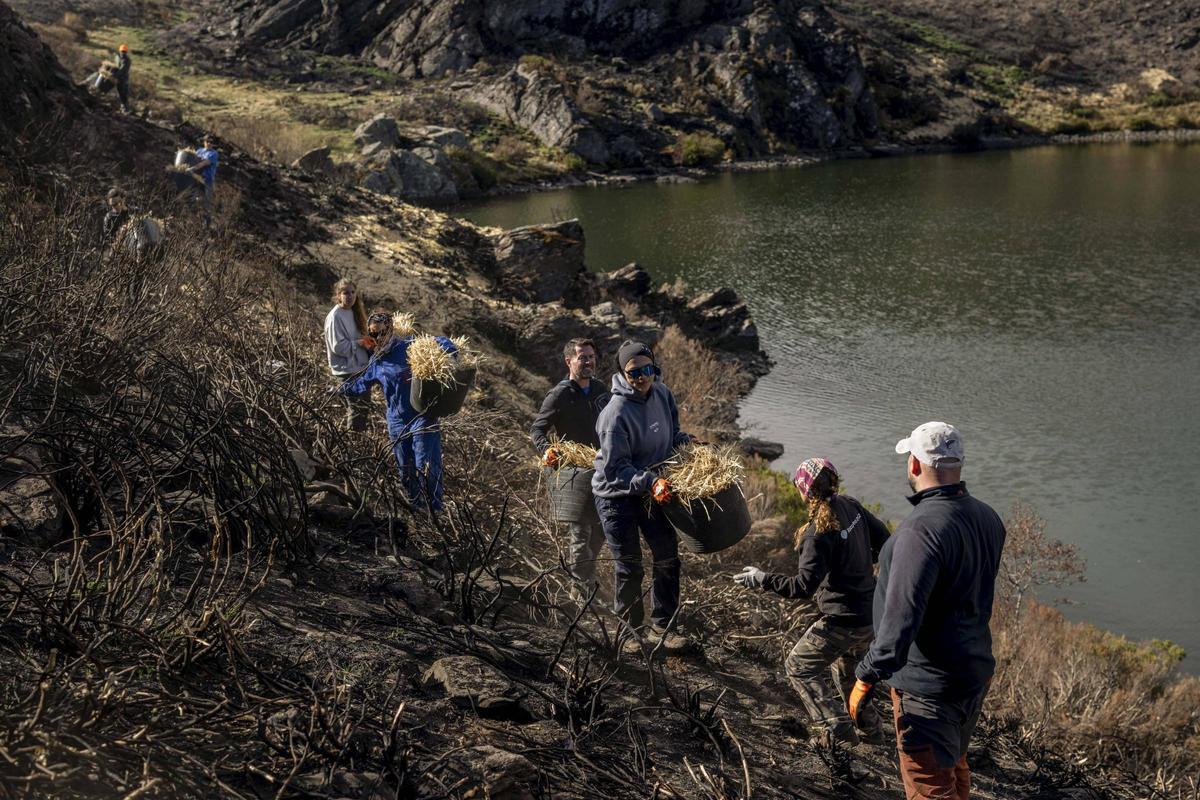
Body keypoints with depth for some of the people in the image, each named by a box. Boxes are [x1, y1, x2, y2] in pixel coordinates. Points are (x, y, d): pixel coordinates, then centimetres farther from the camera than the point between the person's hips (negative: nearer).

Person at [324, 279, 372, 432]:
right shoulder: (335, 317, -18)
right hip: (347, 369, -9)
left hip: (359, 366, 9)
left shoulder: (351, 312, 7)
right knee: (356, 408, -2)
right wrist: (359, 343, -19)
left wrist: (365, 338, 1)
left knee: (365, 405, 17)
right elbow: (338, 346, -21)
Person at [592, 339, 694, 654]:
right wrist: (650, 482, -35)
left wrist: (684, 440, -4)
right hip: (617, 495, -7)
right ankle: (631, 630, 23)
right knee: (629, 568, 3)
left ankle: (661, 626, 26)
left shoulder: (662, 393, -5)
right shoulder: (616, 413, -27)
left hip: (652, 488, 7)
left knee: (667, 557, 10)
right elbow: (614, 469, -25)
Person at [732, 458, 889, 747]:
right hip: (872, 612, 9)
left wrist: (763, 580, -18)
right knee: (848, 672, 28)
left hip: (843, 621, -9)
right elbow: (882, 536, 12)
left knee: (799, 666, 9)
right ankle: (872, 730, 36)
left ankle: (839, 729, 8)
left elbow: (804, 586, -27)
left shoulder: (818, 533, -26)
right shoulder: (850, 506, -2)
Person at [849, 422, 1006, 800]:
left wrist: (868, 676, -25)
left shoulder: (922, 529, -29)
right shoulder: (986, 517, 0)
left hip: (928, 686, -9)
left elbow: (901, 617, -31)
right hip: (977, 670, 9)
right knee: (954, 766, 28)